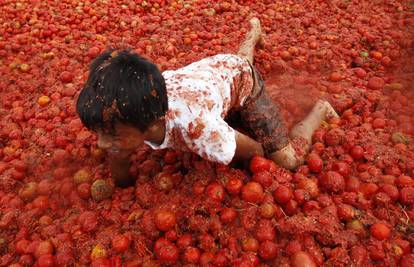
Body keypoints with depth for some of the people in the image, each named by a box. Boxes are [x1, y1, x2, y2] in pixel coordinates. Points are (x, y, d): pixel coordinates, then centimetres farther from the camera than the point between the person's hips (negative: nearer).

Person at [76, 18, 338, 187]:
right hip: (206, 70, 5)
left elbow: (254, 149, -30)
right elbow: (119, 160, -13)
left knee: (289, 159, -5)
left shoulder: (195, 126, -50)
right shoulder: (125, 111, -36)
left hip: (242, 78, -5)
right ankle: (254, 33, 70)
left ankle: (320, 110, 23)